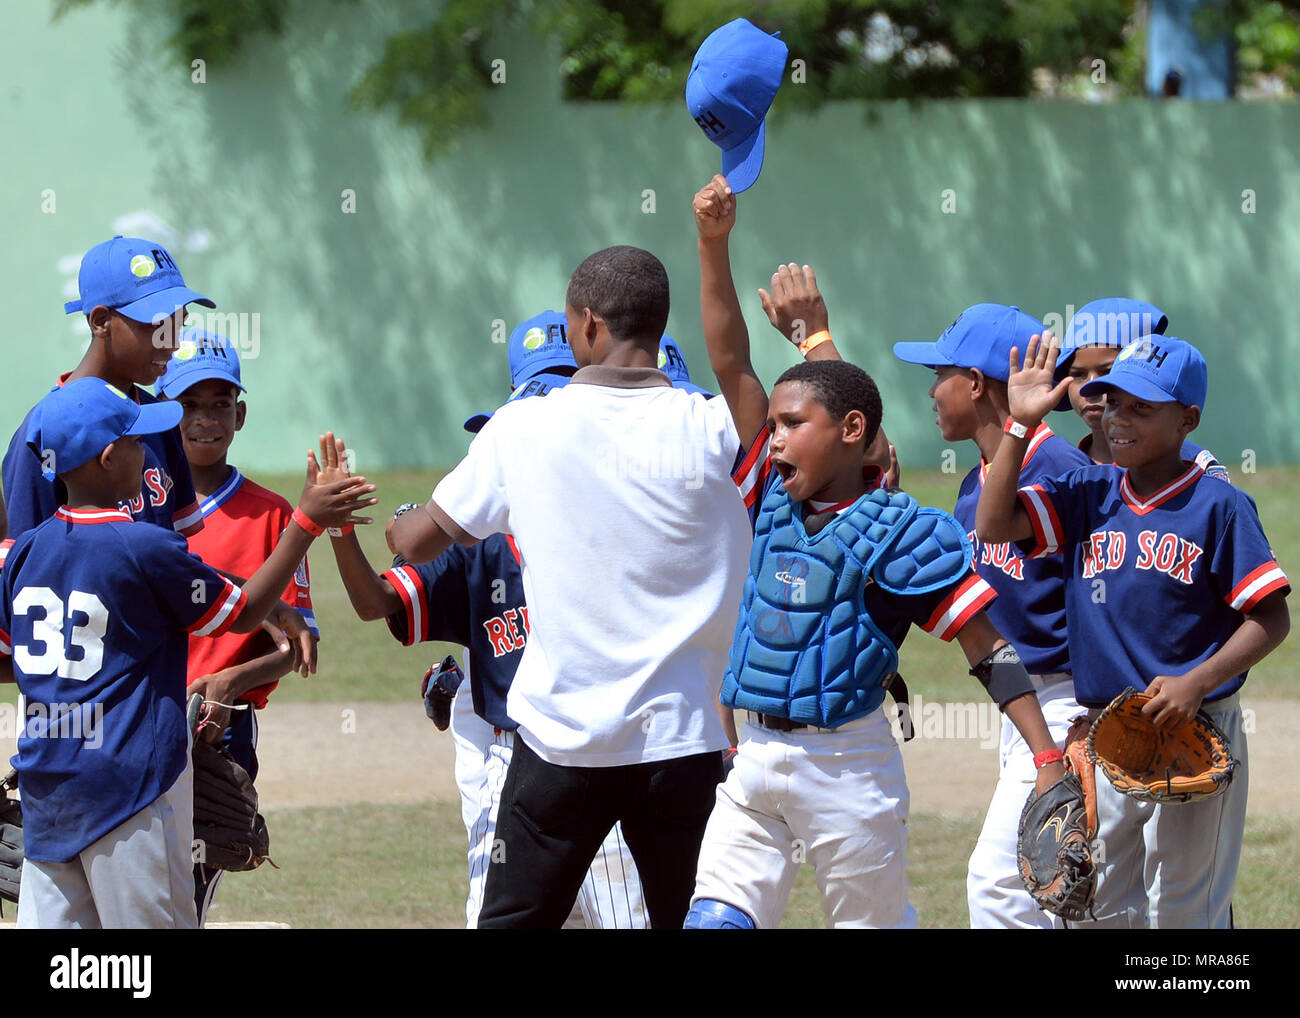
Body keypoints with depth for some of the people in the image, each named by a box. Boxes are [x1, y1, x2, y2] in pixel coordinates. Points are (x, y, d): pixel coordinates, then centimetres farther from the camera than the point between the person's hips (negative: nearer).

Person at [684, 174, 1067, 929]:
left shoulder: (899, 533, -9)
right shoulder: (775, 500, 8)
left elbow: (991, 650, -11)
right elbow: (731, 365, 7)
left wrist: (1050, 762, -19)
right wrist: (714, 244, 0)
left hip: (847, 763, -6)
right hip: (757, 761, 6)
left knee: (875, 923, 4)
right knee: (714, 918, -4)